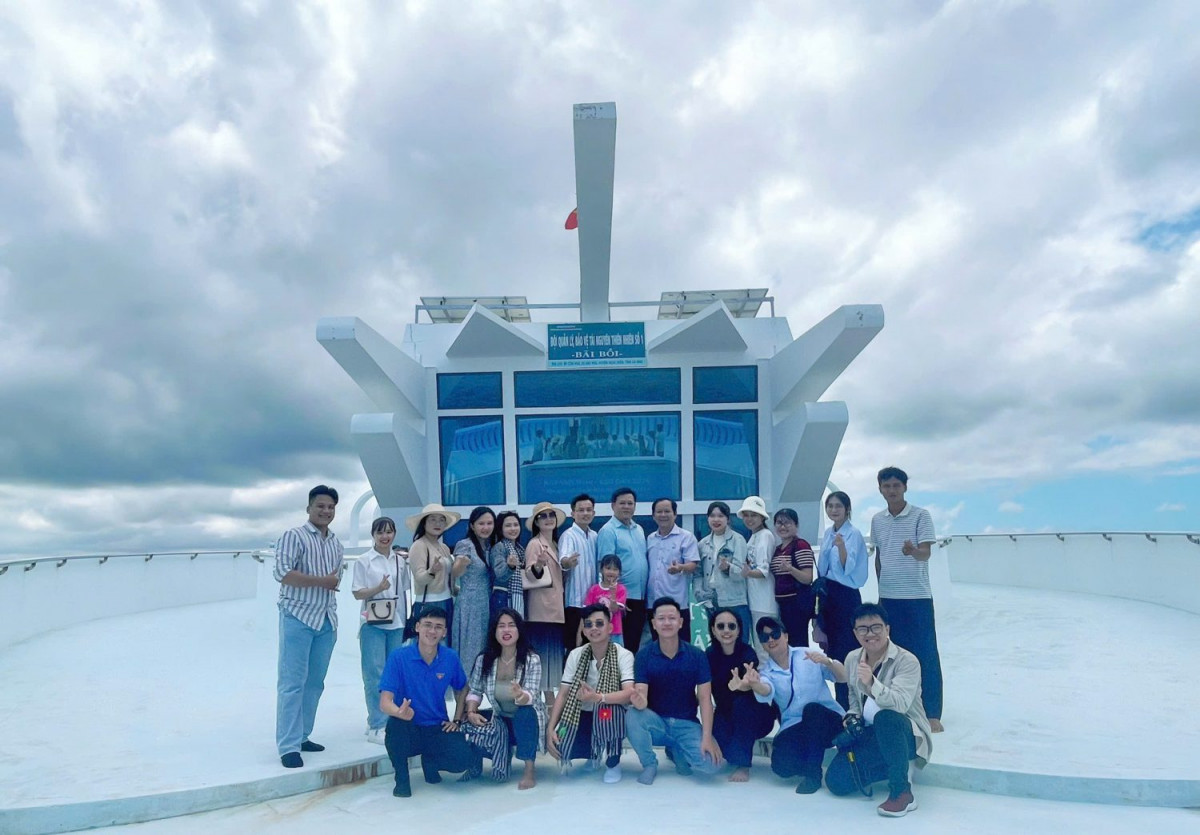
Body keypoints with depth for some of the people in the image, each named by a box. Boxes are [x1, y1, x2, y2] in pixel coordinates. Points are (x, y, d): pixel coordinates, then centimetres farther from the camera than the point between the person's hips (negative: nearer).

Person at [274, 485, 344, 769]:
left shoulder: (336, 544, 15)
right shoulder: (293, 537, -5)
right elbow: (283, 574, -17)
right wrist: (321, 581, -13)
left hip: (326, 620, 7)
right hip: (297, 618, -7)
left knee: (314, 683, 10)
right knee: (292, 683, -5)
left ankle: (301, 736, 20)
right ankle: (288, 747, -3)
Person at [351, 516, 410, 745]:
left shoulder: (401, 560, 8)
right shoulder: (364, 561, -1)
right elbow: (357, 593, -5)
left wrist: (408, 620, 9)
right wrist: (378, 589, -19)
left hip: (396, 623, 4)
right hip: (373, 623, -4)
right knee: (375, 674, -4)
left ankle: (388, 721, 18)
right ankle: (376, 726, 1)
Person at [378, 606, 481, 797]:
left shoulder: (451, 658, -4)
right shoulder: (398, 657, -15)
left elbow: (461, 689, 16)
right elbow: (384, 702, -21)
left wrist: (457, 720, 5)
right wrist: (399, 712, -43)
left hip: (437, 729, 2)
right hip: (407, 731, -2)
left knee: (464, 759, -23)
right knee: (395, 723, -36)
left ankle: (430, 761, 13)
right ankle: (402, 778, -8)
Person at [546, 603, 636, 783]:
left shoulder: (624, 655, -16)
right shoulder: (576, 655, -4)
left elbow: (629, 693, -29)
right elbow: (562, 694, -6)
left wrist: (598, 697, -46)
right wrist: (550, 728, -19)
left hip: (612, 715, -4)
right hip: (583, 715, 4)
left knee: (605, 711, -38)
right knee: (557, 744, -23)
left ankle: (613, 763, -7)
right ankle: (594, 754, 14)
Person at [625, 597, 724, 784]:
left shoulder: (696, 655, -8)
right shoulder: (644, 655, -11)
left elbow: (705, 698, -10)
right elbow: (642, 698, -17)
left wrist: (707, 737, -21)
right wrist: (639, 701, -43)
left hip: (686, 724, 1)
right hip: (656, 721, -1)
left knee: (712, 764, -24)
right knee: (632, 716, -34)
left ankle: (677, 751, 12)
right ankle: (649, 764, -4)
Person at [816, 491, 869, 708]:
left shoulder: (853, 533, -11)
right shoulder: (827, 533, 11)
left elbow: (848, 567, -20)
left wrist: (841, 546, -37)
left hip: (846, 595, -7)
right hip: (827, 594, 8)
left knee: (847, 649, -6)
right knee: (832, 647, 10)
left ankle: (849, 703, 1)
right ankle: (840, 700, 20)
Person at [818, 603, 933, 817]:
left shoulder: (906, 661, -18)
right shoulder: (852, 658, 1)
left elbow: (900, 704, -33)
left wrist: (871, 683, -49)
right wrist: (853, 716, -1)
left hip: (905, 734, -6)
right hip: (870, 735, 6)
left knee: (885, 718, -41)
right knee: (836, 781, -11)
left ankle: (902, 792, -24)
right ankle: (897, 765, 10)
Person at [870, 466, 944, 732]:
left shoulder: (921, 516, -6)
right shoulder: (877, 520, 8)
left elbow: (926, 553, -15)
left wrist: (913, 551, -38)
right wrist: (880, 592, 14)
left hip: (917, 596, -4)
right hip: (888, 597, 4)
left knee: (925, 654, 0)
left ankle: (932, 714, 6)